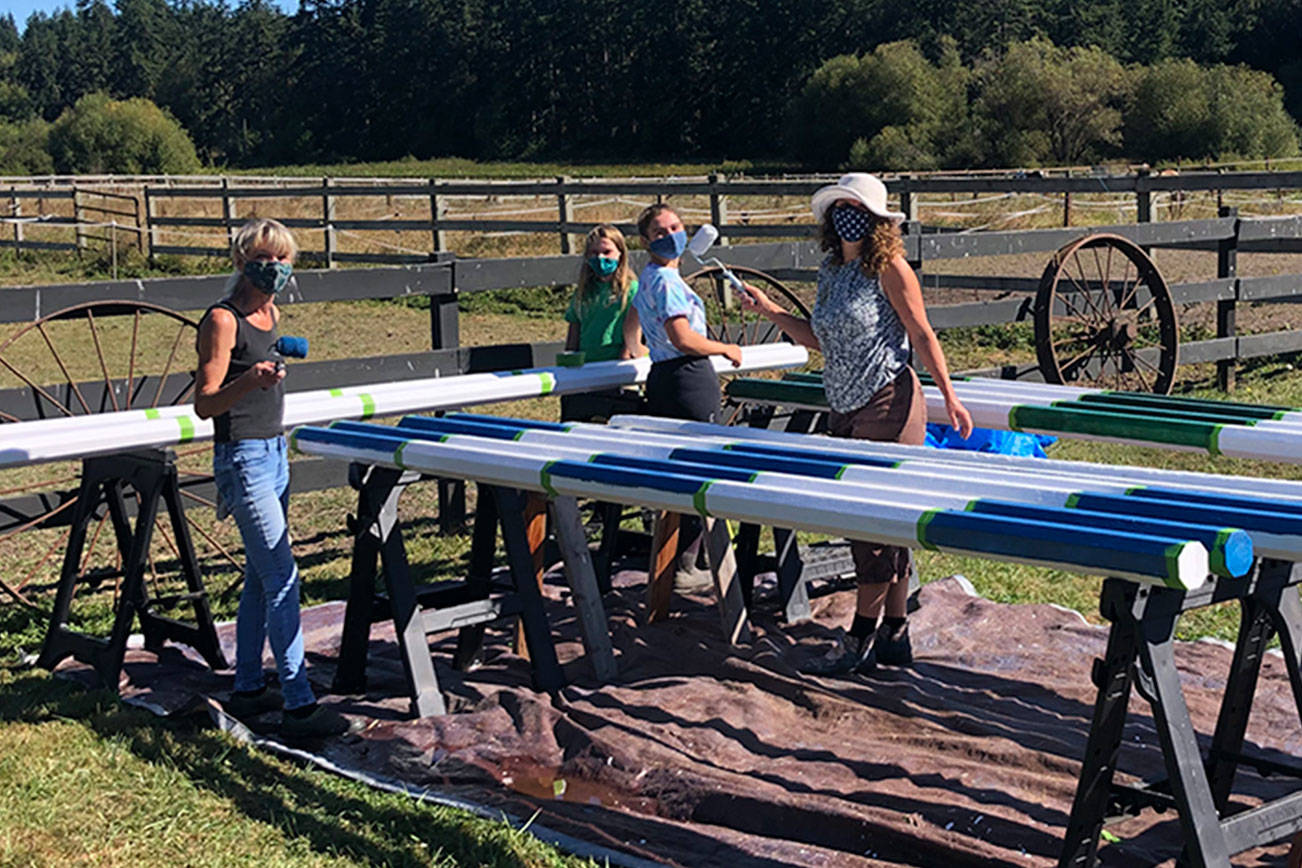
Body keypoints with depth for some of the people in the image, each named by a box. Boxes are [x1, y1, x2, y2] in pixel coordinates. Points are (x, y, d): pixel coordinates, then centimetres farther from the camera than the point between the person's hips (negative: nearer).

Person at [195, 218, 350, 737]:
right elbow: (204, 404, -17)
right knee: (282, 578, -11)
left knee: (260, 576, 13)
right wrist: (247, 381, -32)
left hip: (274, 451, 9)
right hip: (243, 460, -9)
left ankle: (247, 689, 23)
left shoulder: (271, 314, 12)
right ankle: (298, 704, -9)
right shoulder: (222, 320, -13)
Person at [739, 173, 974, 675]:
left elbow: (922, 335, -8)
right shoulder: (830, 270, 13)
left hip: (888, 405, -8)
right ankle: (895, 635, 17)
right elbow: (821, 340, 18)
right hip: (844, 410, 8)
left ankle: (863, 639, 1)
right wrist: (771, 313, 11)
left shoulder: (888, 267, -8)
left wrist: (949, 397, -12)